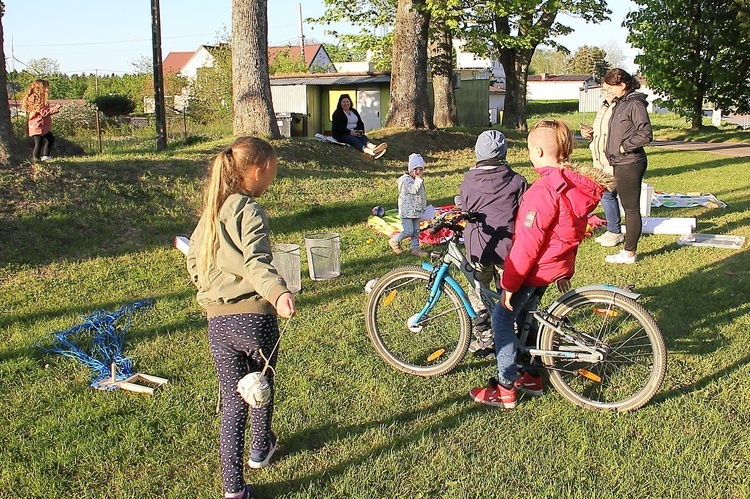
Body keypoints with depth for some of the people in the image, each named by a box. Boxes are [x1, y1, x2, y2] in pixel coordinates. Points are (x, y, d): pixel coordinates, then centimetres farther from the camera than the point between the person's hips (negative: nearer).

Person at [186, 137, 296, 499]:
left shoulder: (210, 212, 11)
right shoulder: (249, 210, -13)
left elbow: (194, 263, 18)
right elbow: (255, 262, -29)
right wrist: (278, 292, -45)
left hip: (217, 321, 5)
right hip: (254, 317, -5)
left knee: (232, 400, 10)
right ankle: (260, 448, 45)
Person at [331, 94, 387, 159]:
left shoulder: (354, 111, 19)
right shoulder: (337, 113, -1)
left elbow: (360, 123, 19)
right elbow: (337, 127, -12)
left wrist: (361, 131, -3)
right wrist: (349, 132, -20)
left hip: (354, 133, 6)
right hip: (342, 135, -6)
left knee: (363, 137, -28)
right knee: (354, 140, -36)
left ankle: (373, 147, -62)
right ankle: (369, 151, -67)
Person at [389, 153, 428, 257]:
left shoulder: (418, 181, 14)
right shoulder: (406, 180, -14)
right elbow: (413, 190, -27)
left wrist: (424, 208, 22)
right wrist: (418, 179, -22)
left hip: (417, 210, 8)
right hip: (406, 211, -8)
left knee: (416, 231, 10)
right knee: (408, 231, -10)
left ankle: (415, 248, 19)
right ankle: (394, 241, 11)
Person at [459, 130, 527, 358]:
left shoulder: (469, 180, -3)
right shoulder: (517, 181, -4)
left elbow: (465, 209, 6)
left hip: (477, 247, 0)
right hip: (508, 247, 0)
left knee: (479, 294, 14)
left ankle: (483, 340, 19)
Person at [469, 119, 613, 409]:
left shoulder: (544, 189, -26)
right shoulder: (576, 183, 3)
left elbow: (527, 243, -24)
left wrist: (509, 283, -17)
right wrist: (565, 271, 22)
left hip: (537, 266, -9)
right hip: (558, 263, 9)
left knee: (502, 316, 2)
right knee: (522, 313, 23)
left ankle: (505, 390, 6)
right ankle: (532, 376, 32)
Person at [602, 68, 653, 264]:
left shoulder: (635, 104, -13)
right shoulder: (619, 104, 15)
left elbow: (646, 134, -19)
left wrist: (624, 146, -13)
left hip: (630, 164, -10)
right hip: (620, 164, 10)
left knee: (632, 209, -3)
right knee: (627, 208, 15)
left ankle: (629, 253, 3)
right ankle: (628, 248, 23)